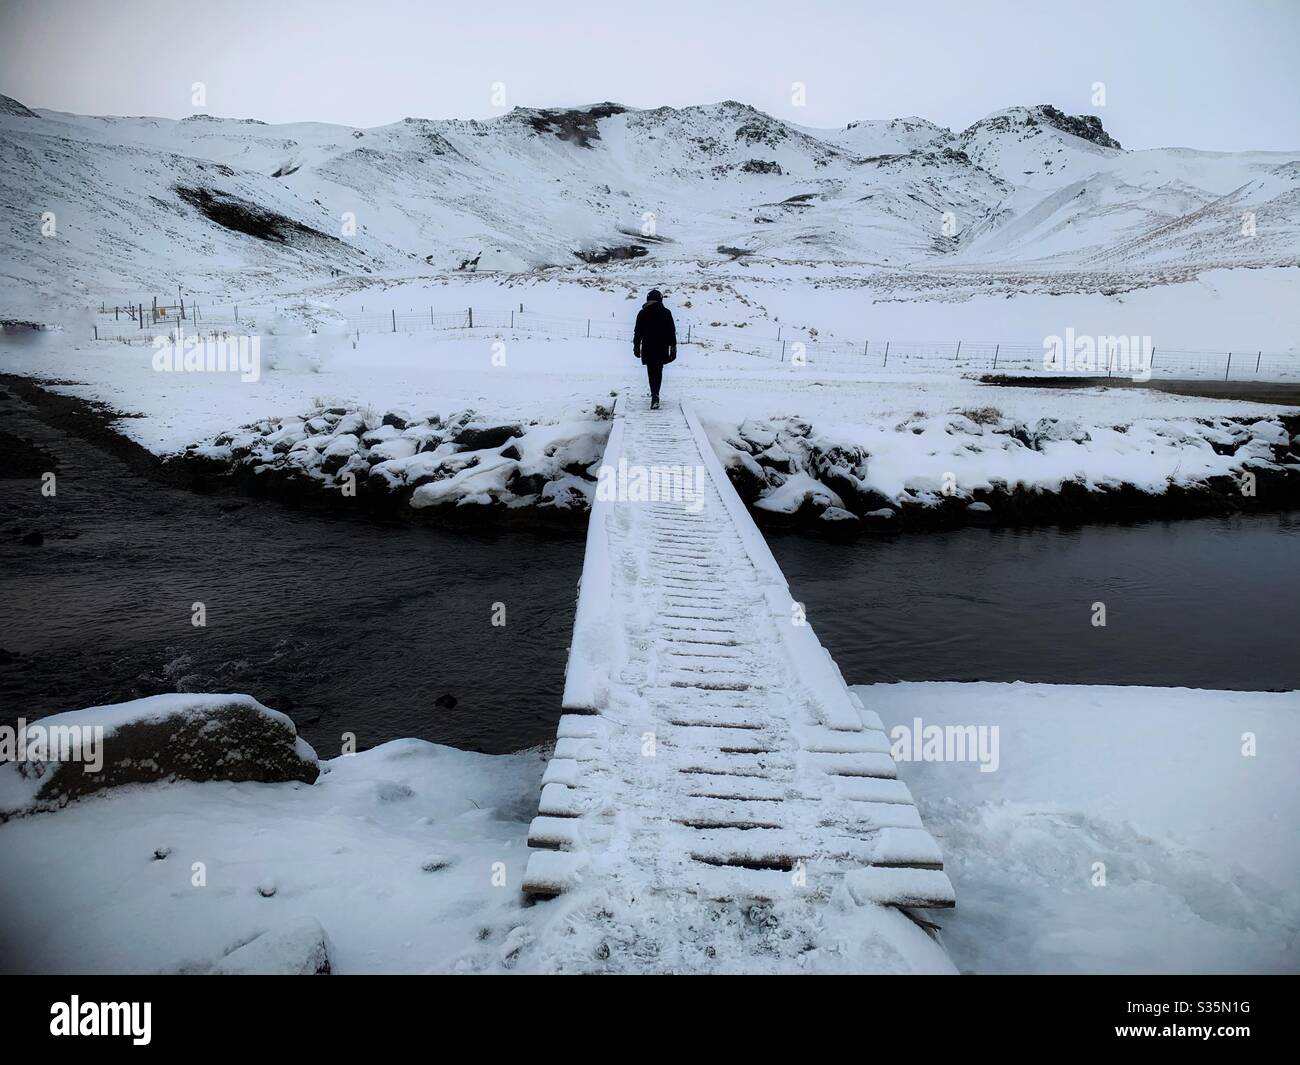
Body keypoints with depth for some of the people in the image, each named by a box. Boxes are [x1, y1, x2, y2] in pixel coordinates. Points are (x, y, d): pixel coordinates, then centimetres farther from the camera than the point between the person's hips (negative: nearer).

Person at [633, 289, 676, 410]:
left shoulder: (642, 313, -2)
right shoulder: (666, 313, 1)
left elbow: (638, 332, 1)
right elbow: (672, 332, 2)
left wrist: (636, 346, 11)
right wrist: (673, 347, 8)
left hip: (648, 348, -1)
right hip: (662, 348, 1)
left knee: (652, 372, 3)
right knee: (658, 371, 14)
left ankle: (655, 396, -11)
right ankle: (655, 395, 17)